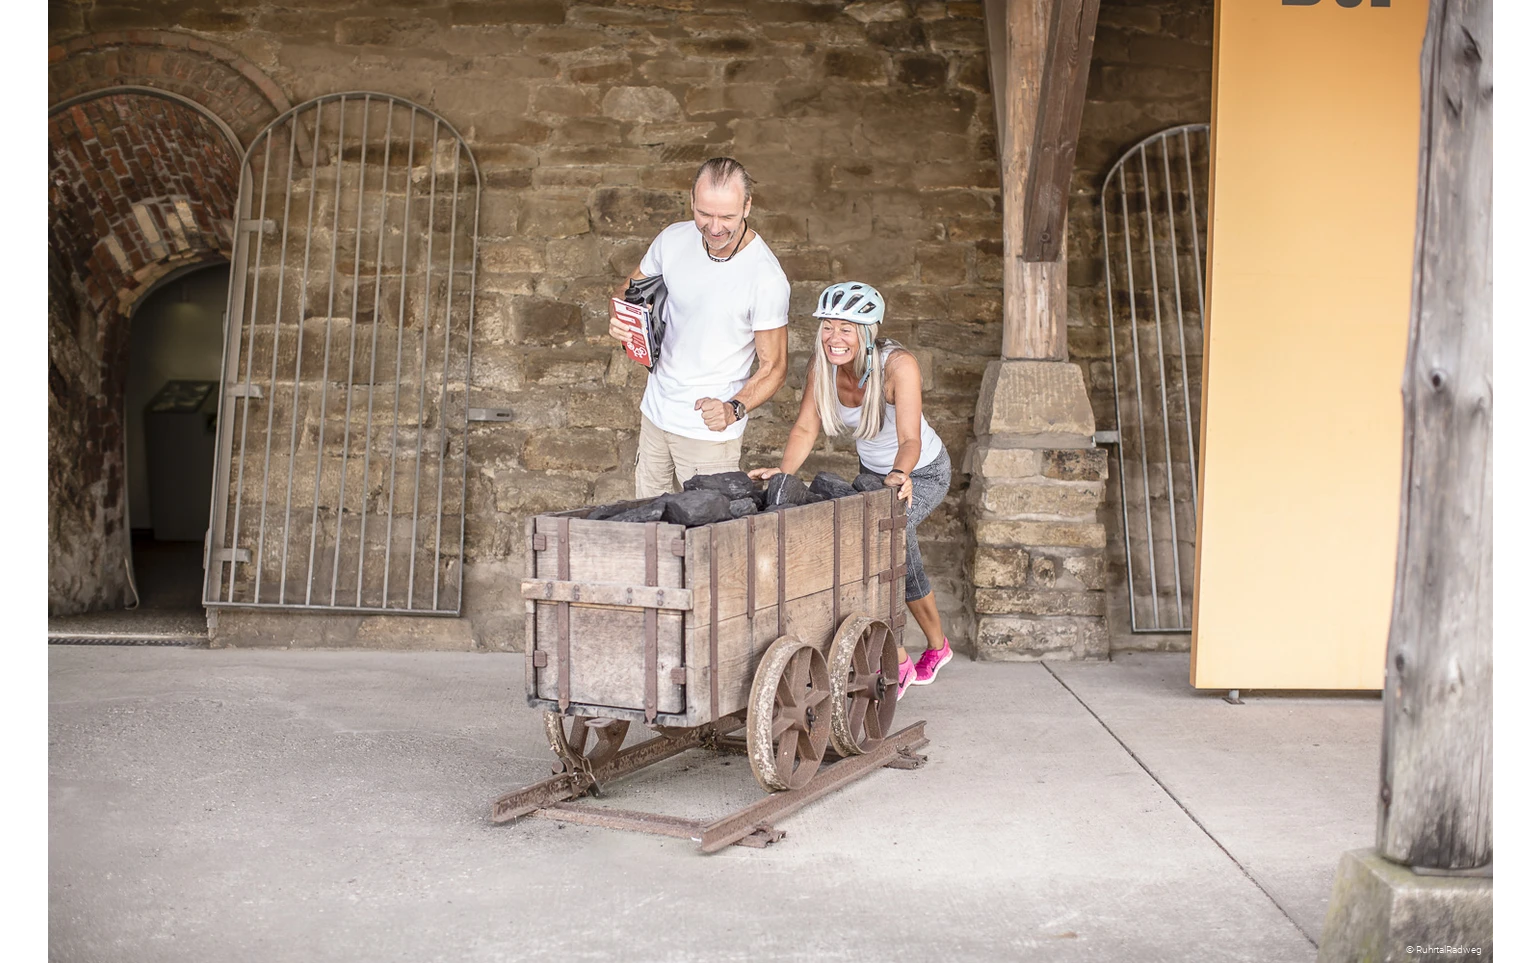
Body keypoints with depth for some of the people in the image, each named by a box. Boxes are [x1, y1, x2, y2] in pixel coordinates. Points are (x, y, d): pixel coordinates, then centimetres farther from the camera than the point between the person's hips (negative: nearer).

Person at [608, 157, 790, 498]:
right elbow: (627, 291, 11)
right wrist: (618, 321, -12)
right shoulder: (673, 239, -5)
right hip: (656, 414, 5)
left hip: (710, 429, -5)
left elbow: (773, 367, -13)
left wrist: (734, 408, -31)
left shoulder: (767, 278, -20)